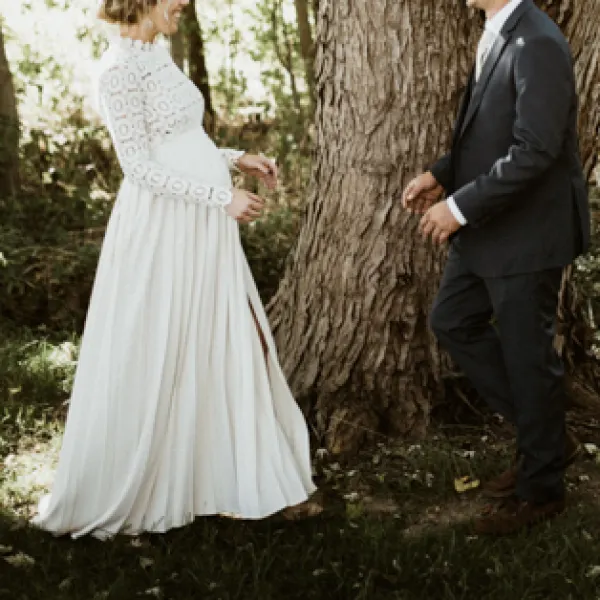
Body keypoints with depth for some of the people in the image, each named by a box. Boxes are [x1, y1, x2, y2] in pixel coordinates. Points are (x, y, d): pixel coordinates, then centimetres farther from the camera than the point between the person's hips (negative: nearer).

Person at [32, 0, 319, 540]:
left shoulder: (157, 56, 12)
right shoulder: (122, 66, -15)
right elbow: (141, 165, -18)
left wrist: (236, 159, 12)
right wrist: (222, 197, -18)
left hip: (202, 230, 9)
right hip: (162, 232, -9)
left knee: (234, 350, 10)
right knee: (154, 363, 2)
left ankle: (266, 480, 19)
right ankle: (107, 497, 19)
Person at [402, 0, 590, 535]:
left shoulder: (537, 45, -22)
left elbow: (534, 151, -27)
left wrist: (460, 207, -22)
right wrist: (440, 175, 5)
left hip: (527, 231, -10)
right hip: (488, 229, 10)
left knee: (528, 355, 3)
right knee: (453, 322, 18)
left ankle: (540, 489, 22)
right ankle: (545, 435, 28)